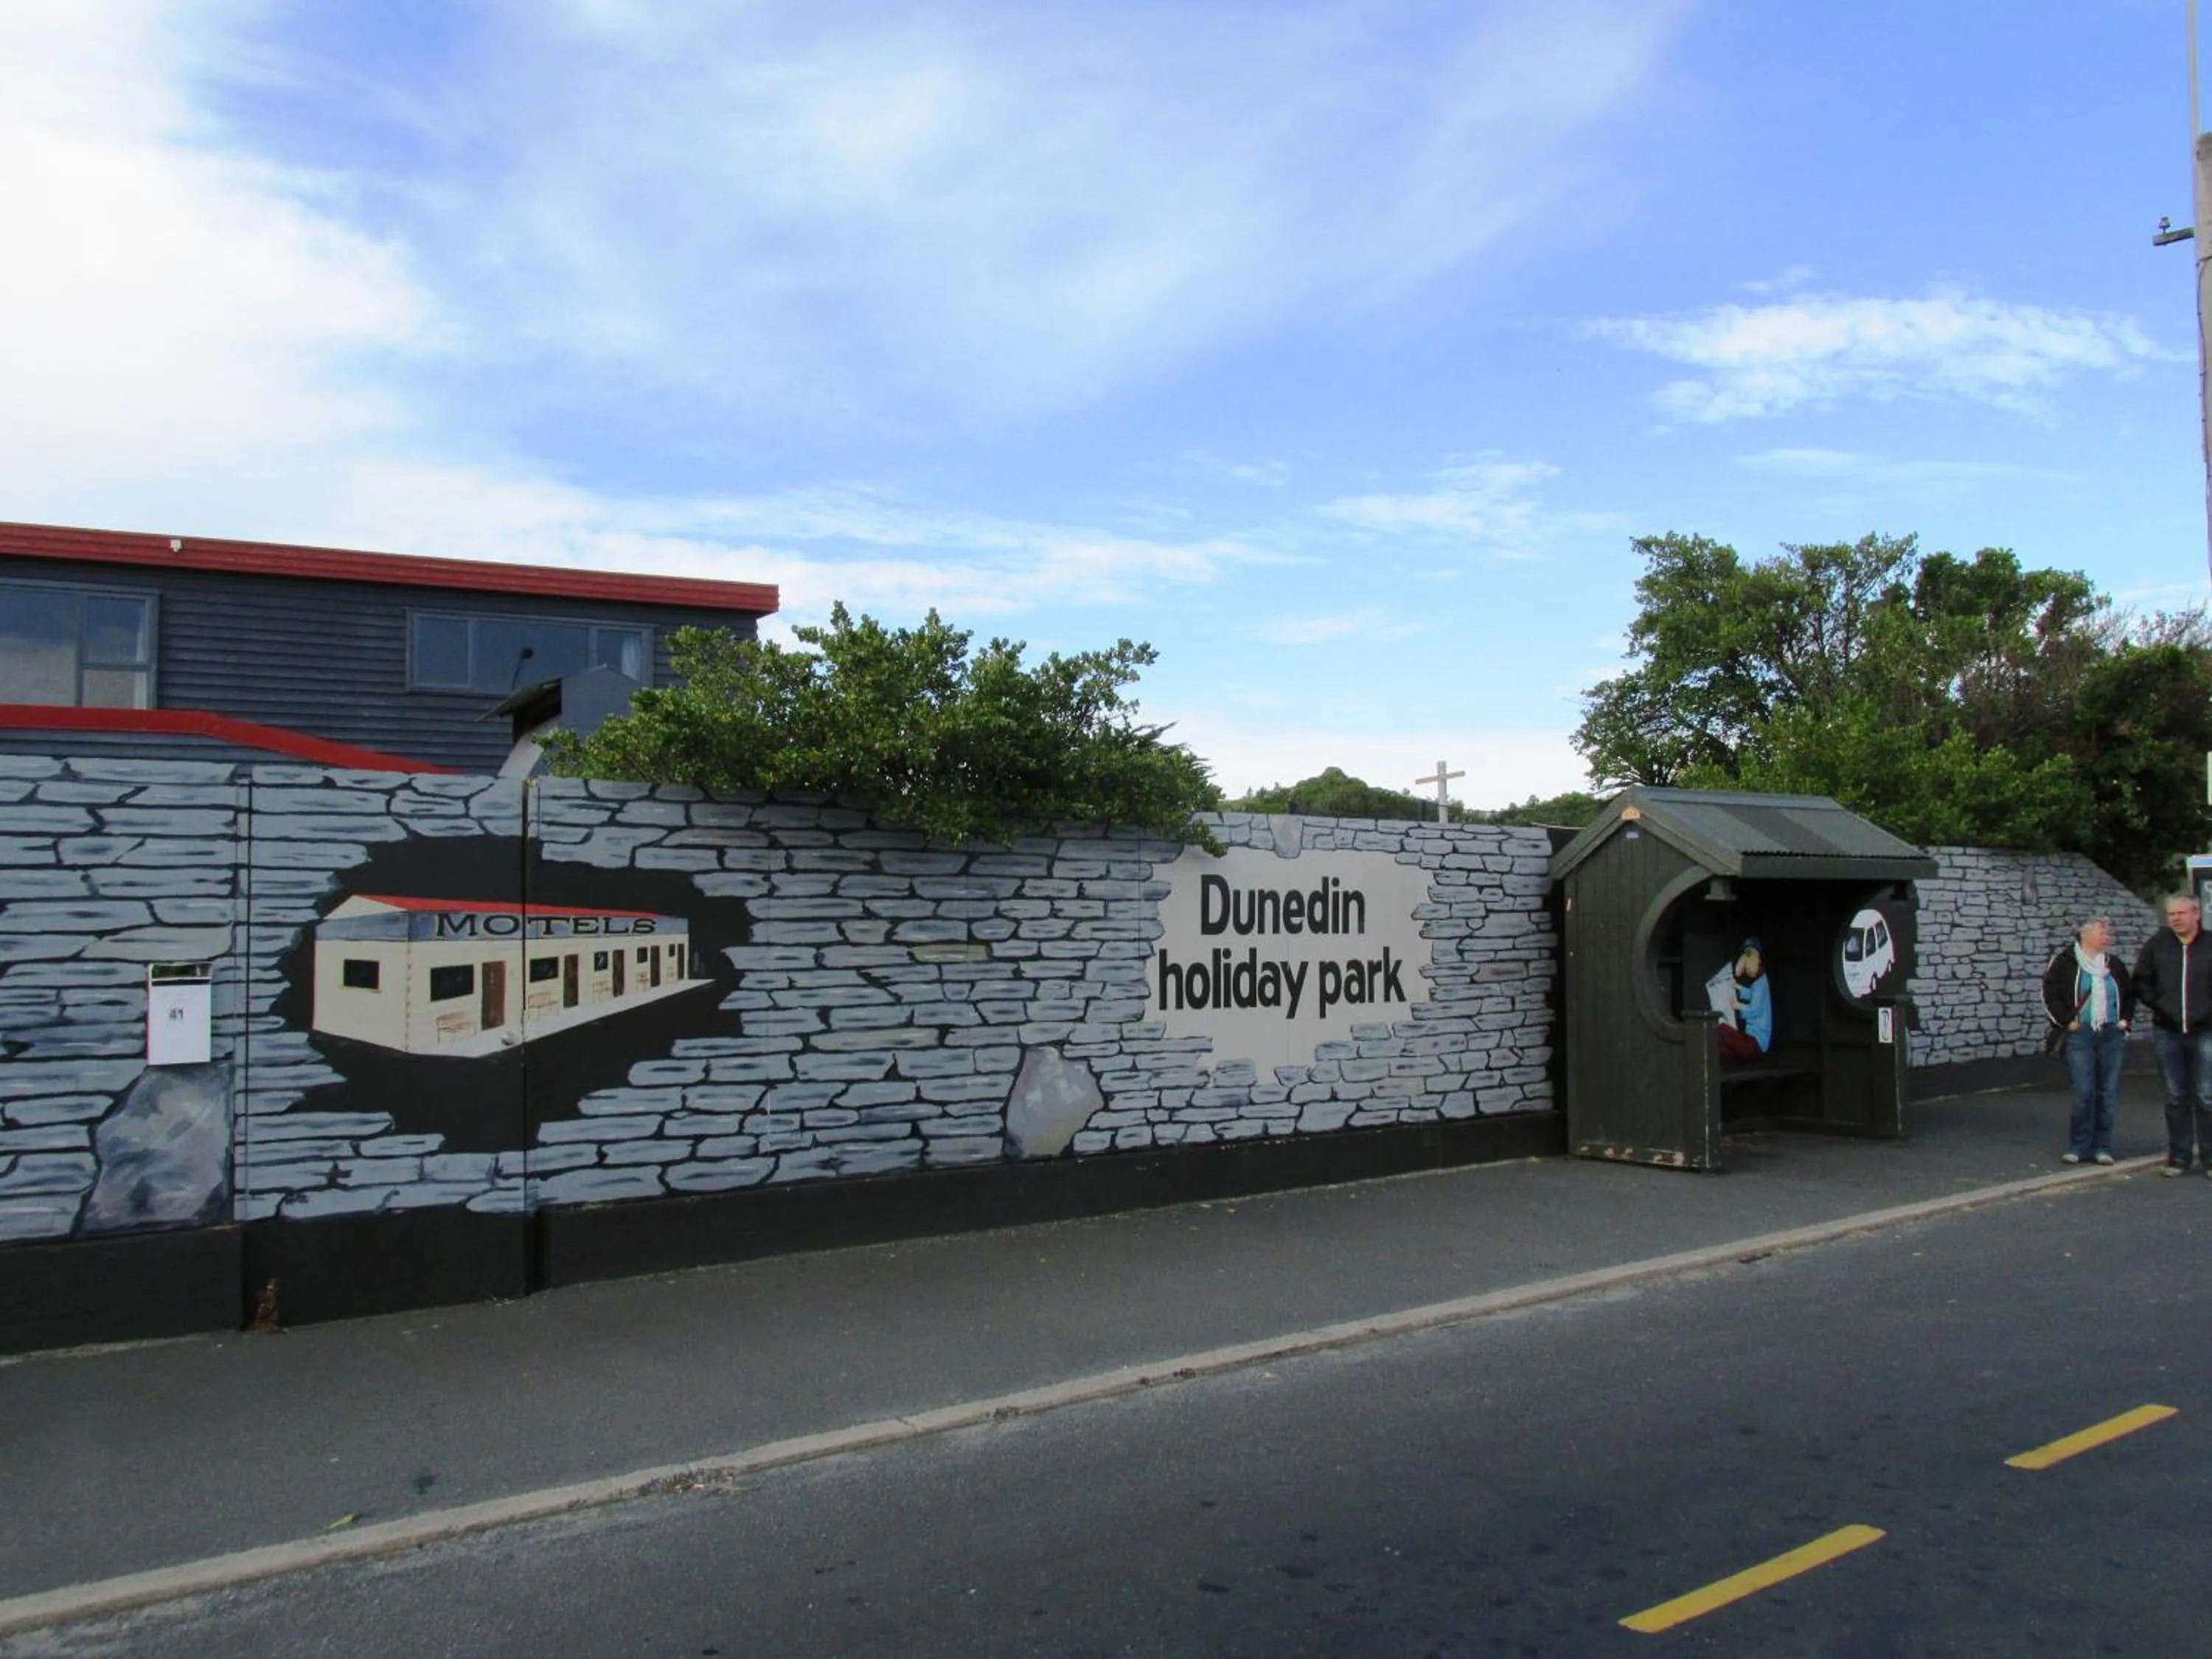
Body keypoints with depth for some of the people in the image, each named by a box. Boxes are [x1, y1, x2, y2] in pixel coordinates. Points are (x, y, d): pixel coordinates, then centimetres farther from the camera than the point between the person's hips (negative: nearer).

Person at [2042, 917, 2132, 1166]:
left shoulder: (2113, 964, 11)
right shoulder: (2065, 961, -4)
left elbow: (2130, 993, 24)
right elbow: (2049, 995, -5)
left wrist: (2125, 1019, 12)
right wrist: (2067, 1021, -9)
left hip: (2112, 1035, 5)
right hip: (2080, 1035, -5)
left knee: (2108, 1092, 5)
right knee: (2084, 1092, -8)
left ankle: (2102, 1147, 14)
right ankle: (2079, 1146, 3)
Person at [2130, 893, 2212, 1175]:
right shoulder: (2157, 944, 2)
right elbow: (2141, 981, 9)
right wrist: (2159, 1006, -1)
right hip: (2167, 1033, 2)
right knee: (2176, 1097, 8)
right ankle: (2178, 1157, 14)